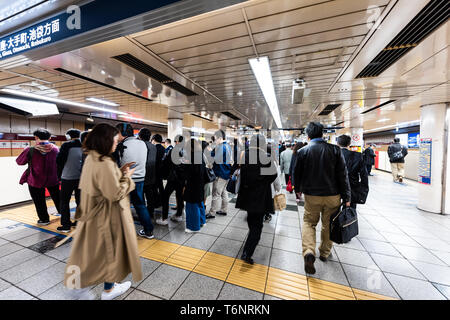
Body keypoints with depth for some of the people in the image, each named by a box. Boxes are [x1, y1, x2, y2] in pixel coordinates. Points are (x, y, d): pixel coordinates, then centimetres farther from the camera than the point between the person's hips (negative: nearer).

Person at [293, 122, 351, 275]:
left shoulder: (303, 151, -8)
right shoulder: (335, 150, -7)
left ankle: (309, 252, -3)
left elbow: (297, 173, 0)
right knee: (328, 225, 19)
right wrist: (346, 197, 1)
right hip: (333, 195, 1)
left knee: (309, 222, 16)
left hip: (311, 195, -1)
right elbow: (343, 175, -6)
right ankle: (325, 253, 37)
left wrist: (298, 189, 17)